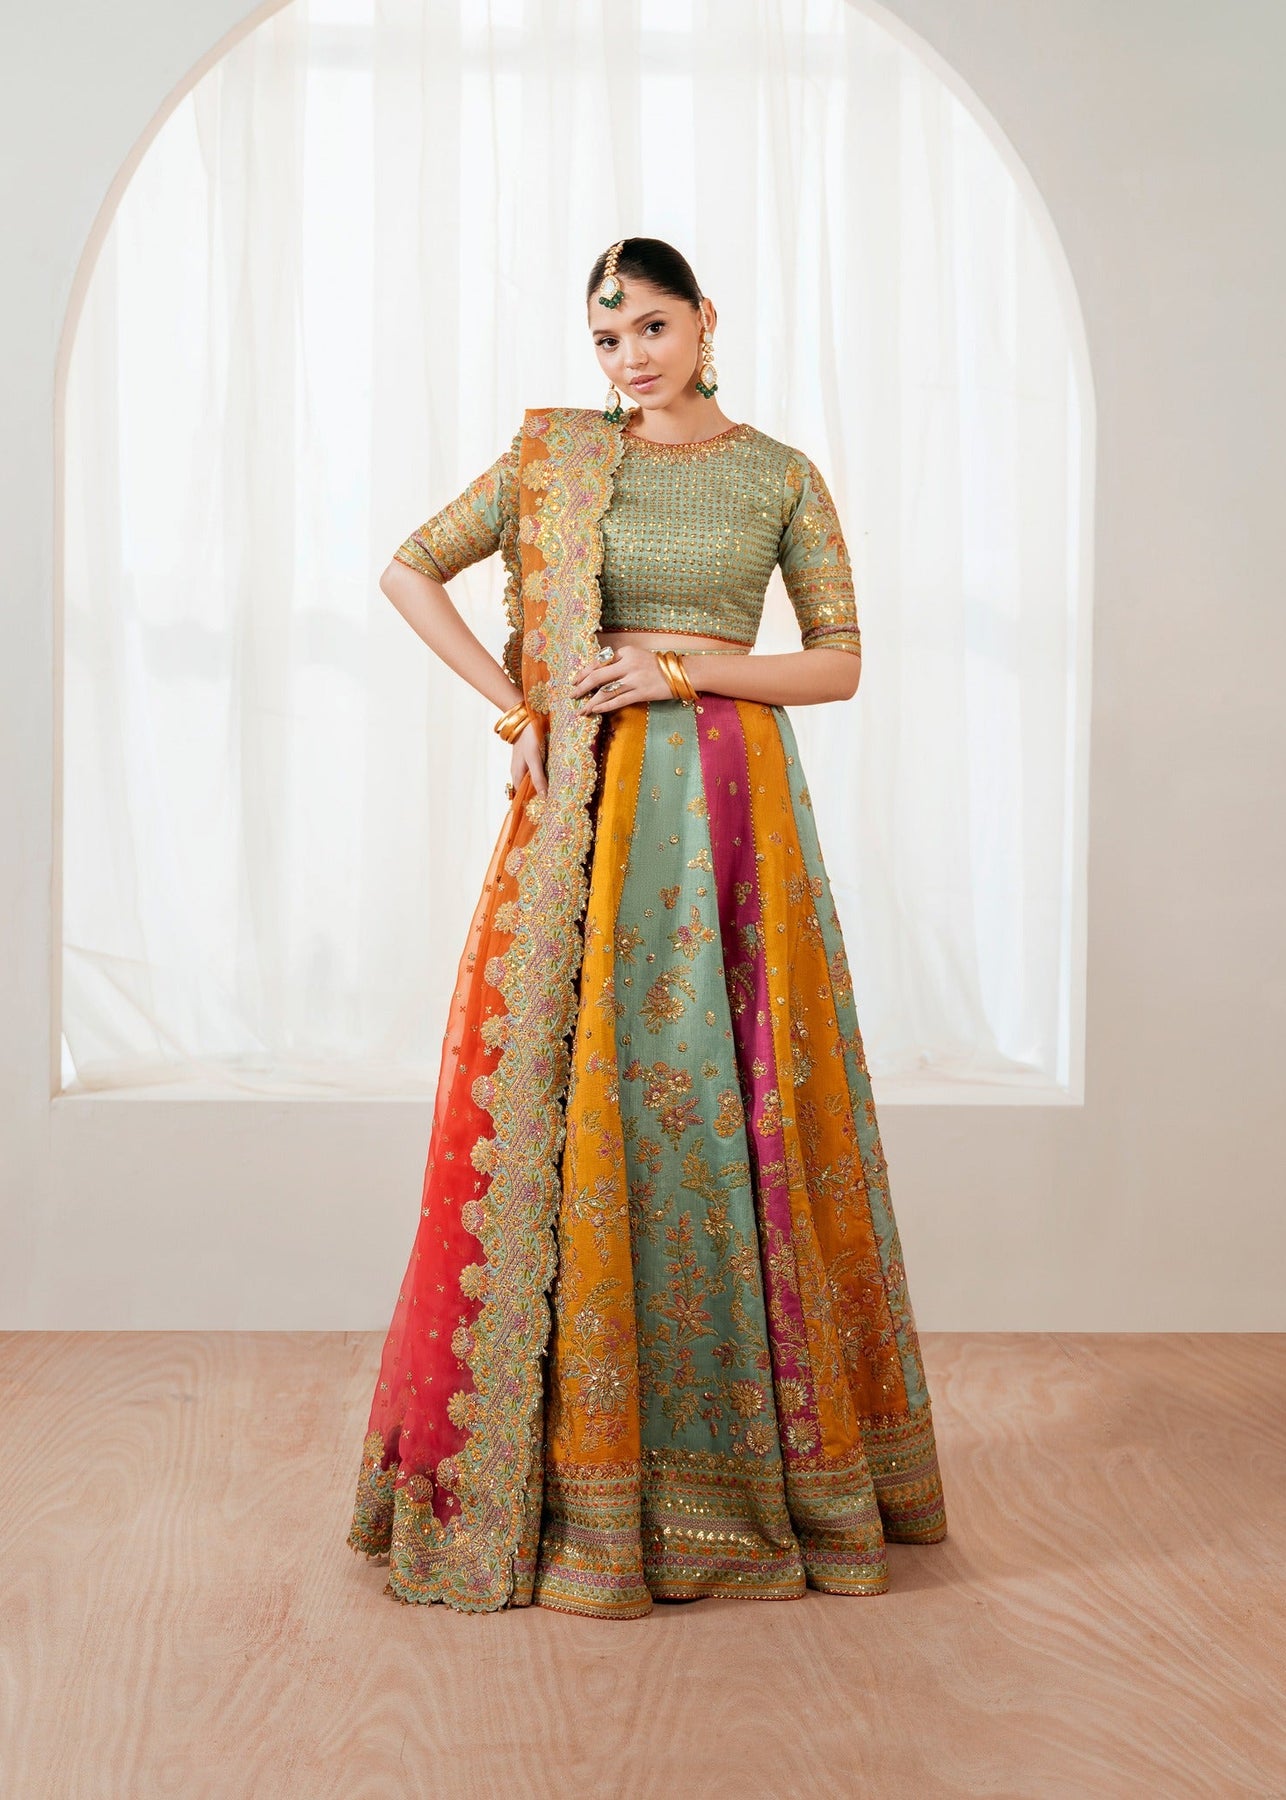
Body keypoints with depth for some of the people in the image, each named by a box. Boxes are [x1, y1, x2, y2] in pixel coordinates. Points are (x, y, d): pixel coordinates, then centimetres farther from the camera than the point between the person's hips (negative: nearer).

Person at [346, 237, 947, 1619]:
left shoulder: (780, 474, 7)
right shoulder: (555, 454, 9)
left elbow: (841, 661, 4)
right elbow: (408, 570, 9)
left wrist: (688, 665, -9)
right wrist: (512, 705, -1)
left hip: (736, 797, 0)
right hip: (592, 803, 0)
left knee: (736, 1102, 1)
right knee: (576, 1097, -2)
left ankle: (765, 1444, 17)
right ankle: (572, 1457, 11)